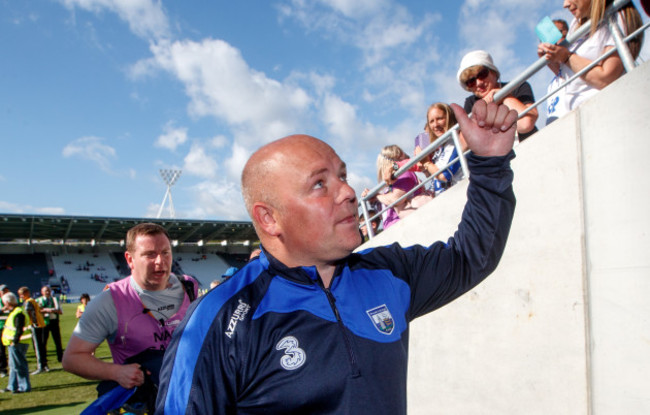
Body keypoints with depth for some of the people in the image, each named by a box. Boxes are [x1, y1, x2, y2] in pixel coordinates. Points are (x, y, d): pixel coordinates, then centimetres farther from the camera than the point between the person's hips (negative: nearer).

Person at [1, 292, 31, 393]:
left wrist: (14, 342, -23)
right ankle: (12, 386, 29)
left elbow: (19, 330, -24)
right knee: (13, 365, 18)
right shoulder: (14, 312, 15)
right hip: (14, 344, 11)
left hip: (17, 344, -11)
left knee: (19, 365, -5)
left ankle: (25, 387, 1)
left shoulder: (18, 313, -19)